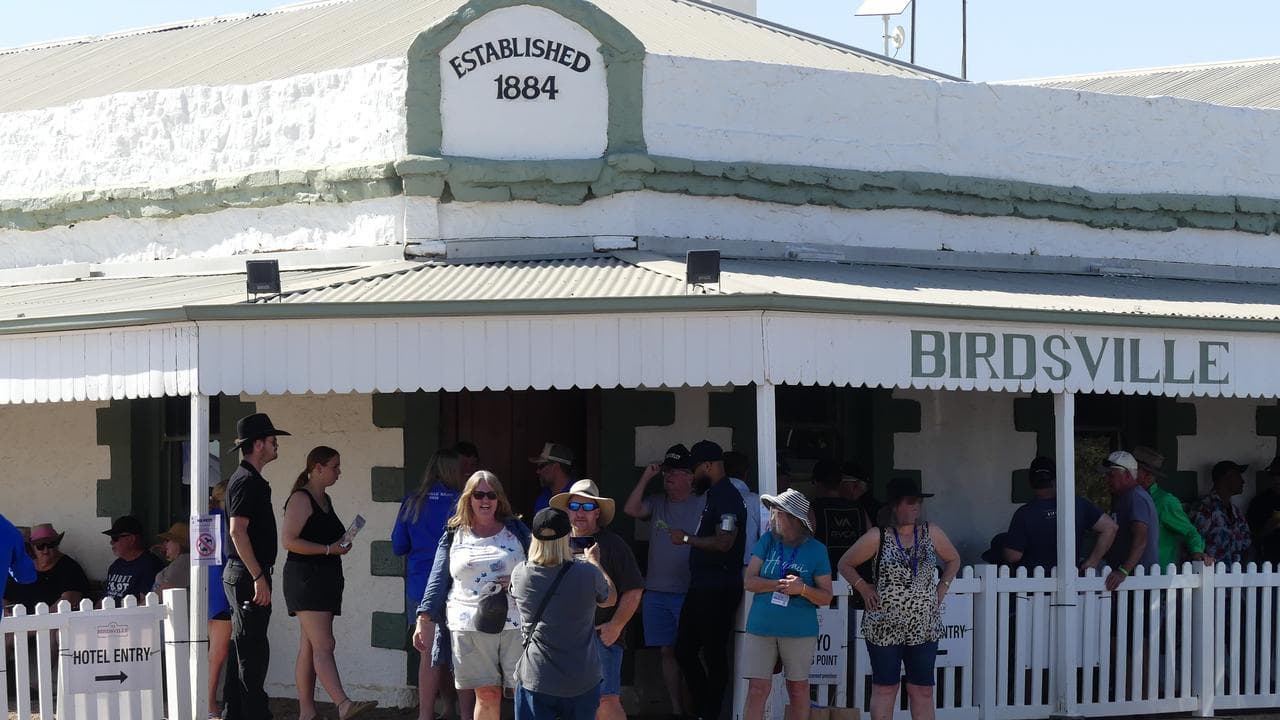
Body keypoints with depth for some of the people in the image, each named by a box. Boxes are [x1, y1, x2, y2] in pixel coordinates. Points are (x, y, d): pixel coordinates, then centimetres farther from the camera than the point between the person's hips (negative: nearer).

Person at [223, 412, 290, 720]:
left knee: (242, 652, 13)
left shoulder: (247, 479, 18)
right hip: (247, 577, -10)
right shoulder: (247, 481, -14)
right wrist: (258, 577, -24)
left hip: (242, 577, 10)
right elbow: (237, 531, -23)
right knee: (253, 652, -9)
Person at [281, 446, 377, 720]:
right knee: (323, 645, -17)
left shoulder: (325, 499, 19)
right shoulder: (300, 499, -10)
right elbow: (288, 540, -18)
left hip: (325, 579, 9)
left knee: (309, 648, 8)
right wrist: (329, 549, -17)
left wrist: (341, 544, 12)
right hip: (305, 577, -9)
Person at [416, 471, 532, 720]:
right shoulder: (454, 536, 10)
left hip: (515, 624, 0)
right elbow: (438, 580, 9)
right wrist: (423, 621, 2)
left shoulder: (516, 531, 9)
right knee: (487, 696, 1)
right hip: (470, 626, 0)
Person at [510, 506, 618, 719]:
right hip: (582, 683, -1)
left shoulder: (520, 574, -9)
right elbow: (610, 598, 6)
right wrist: (594, 562, 21)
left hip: (535, 681, 1)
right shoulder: (588, 574, -16)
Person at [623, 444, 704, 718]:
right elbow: (631, 509, -5)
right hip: (656, 592, 5)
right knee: (667, 652, 7)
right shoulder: (657, 503, 11)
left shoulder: (703, 504, -2)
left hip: (687, 592, -5)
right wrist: (646, 477, -5)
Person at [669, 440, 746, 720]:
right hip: (702, 588, 10)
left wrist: (686, 538, -14)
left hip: (719, 590, -10)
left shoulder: (728, 497, -14)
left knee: (714, 655, -3)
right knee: (684, 650, 13)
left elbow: (724, 542, -24)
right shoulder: (715, 495, 17)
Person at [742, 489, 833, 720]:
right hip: (761, 627, 1)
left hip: (800, 630, -1)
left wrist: (802, 589, -20)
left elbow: (826, 597, -1)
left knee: (798, 688, 8)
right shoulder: (767, 541, 4)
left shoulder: (816, 550, -2)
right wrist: (782, 584, -15)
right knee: (758, 688, -4)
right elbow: (749, 582, -2)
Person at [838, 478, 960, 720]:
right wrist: (863, 588, -7)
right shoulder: (877, 538, -6)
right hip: (884, 627, -2)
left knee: (923, 691, 4)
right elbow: (845, 564, 5)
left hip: (925, 628, 3)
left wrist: (941, 588, 6)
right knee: (884, 689, 4)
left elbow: (953, 560, 19)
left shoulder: (932, 534, 2)